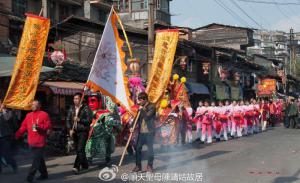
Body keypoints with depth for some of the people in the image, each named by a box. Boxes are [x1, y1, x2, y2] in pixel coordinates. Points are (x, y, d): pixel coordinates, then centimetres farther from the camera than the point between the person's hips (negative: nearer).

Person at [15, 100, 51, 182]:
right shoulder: (28, 115, 14)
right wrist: (16, 135, 3)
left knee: (37, 159, -8)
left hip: (40, 142, -6)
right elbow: (23, 127, 11)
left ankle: (30, 176, -10)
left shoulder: (44, 114, -2)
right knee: (39, 158, 13)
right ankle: (44, 174, 24)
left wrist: (38, 126, -20)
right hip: (32, 142, 6)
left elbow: (48, 125, -8)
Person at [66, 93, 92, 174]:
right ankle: (84, 165, 30)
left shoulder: (86, 108, -6)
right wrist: (70, 129, -3)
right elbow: (68, 120, 11)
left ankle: (76, 167, -14)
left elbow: (89, 120, -9)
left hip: (83, 131, -6)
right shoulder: (71, 109, 10)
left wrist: (79, 120, -20)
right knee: (78, 150, 13)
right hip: (74, 132, 6)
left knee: (80, 149, -14)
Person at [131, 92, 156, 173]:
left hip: (149, 131, -6)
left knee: (150, 149, 2)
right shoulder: (141, 107, 12)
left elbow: (147, 116, -21)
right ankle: (138, 165, 12)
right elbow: (137, 118, 15)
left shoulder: (152, 106, -8)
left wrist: (142, 109, -12)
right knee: (138, 148, 3)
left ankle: (150, 166, 12)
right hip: (141, 131, 6)